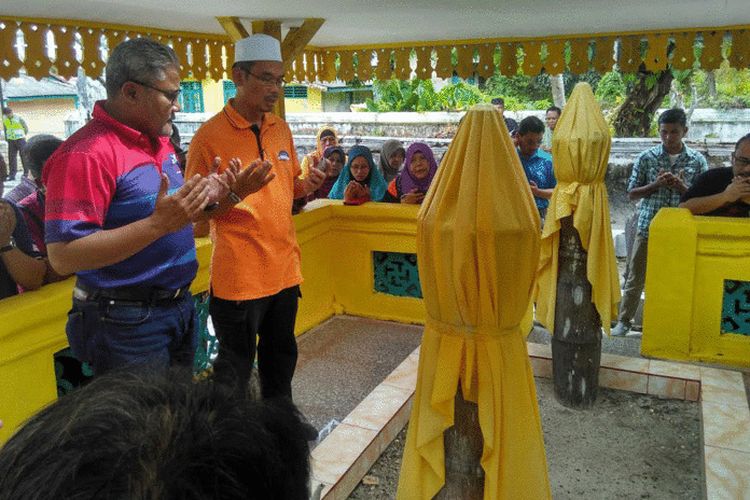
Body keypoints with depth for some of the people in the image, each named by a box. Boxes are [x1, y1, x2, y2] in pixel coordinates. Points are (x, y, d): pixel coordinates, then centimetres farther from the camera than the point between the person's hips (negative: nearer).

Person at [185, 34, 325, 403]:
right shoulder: (210, 136, -12)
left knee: (281, 358, 21)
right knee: (234, 371, 7)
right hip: (239, 276, -6)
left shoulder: (281, 129, 8)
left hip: (284, 268, 7)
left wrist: (306, 186, -2)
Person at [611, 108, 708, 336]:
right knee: (635, 278, 6)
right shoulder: (646, 158, -1)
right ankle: (624, 320, 19)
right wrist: (656, 184, -15)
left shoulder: (697, 161, 1)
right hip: (648, 228, 0)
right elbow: (632, 193, 2)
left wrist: (680, 187, -15)